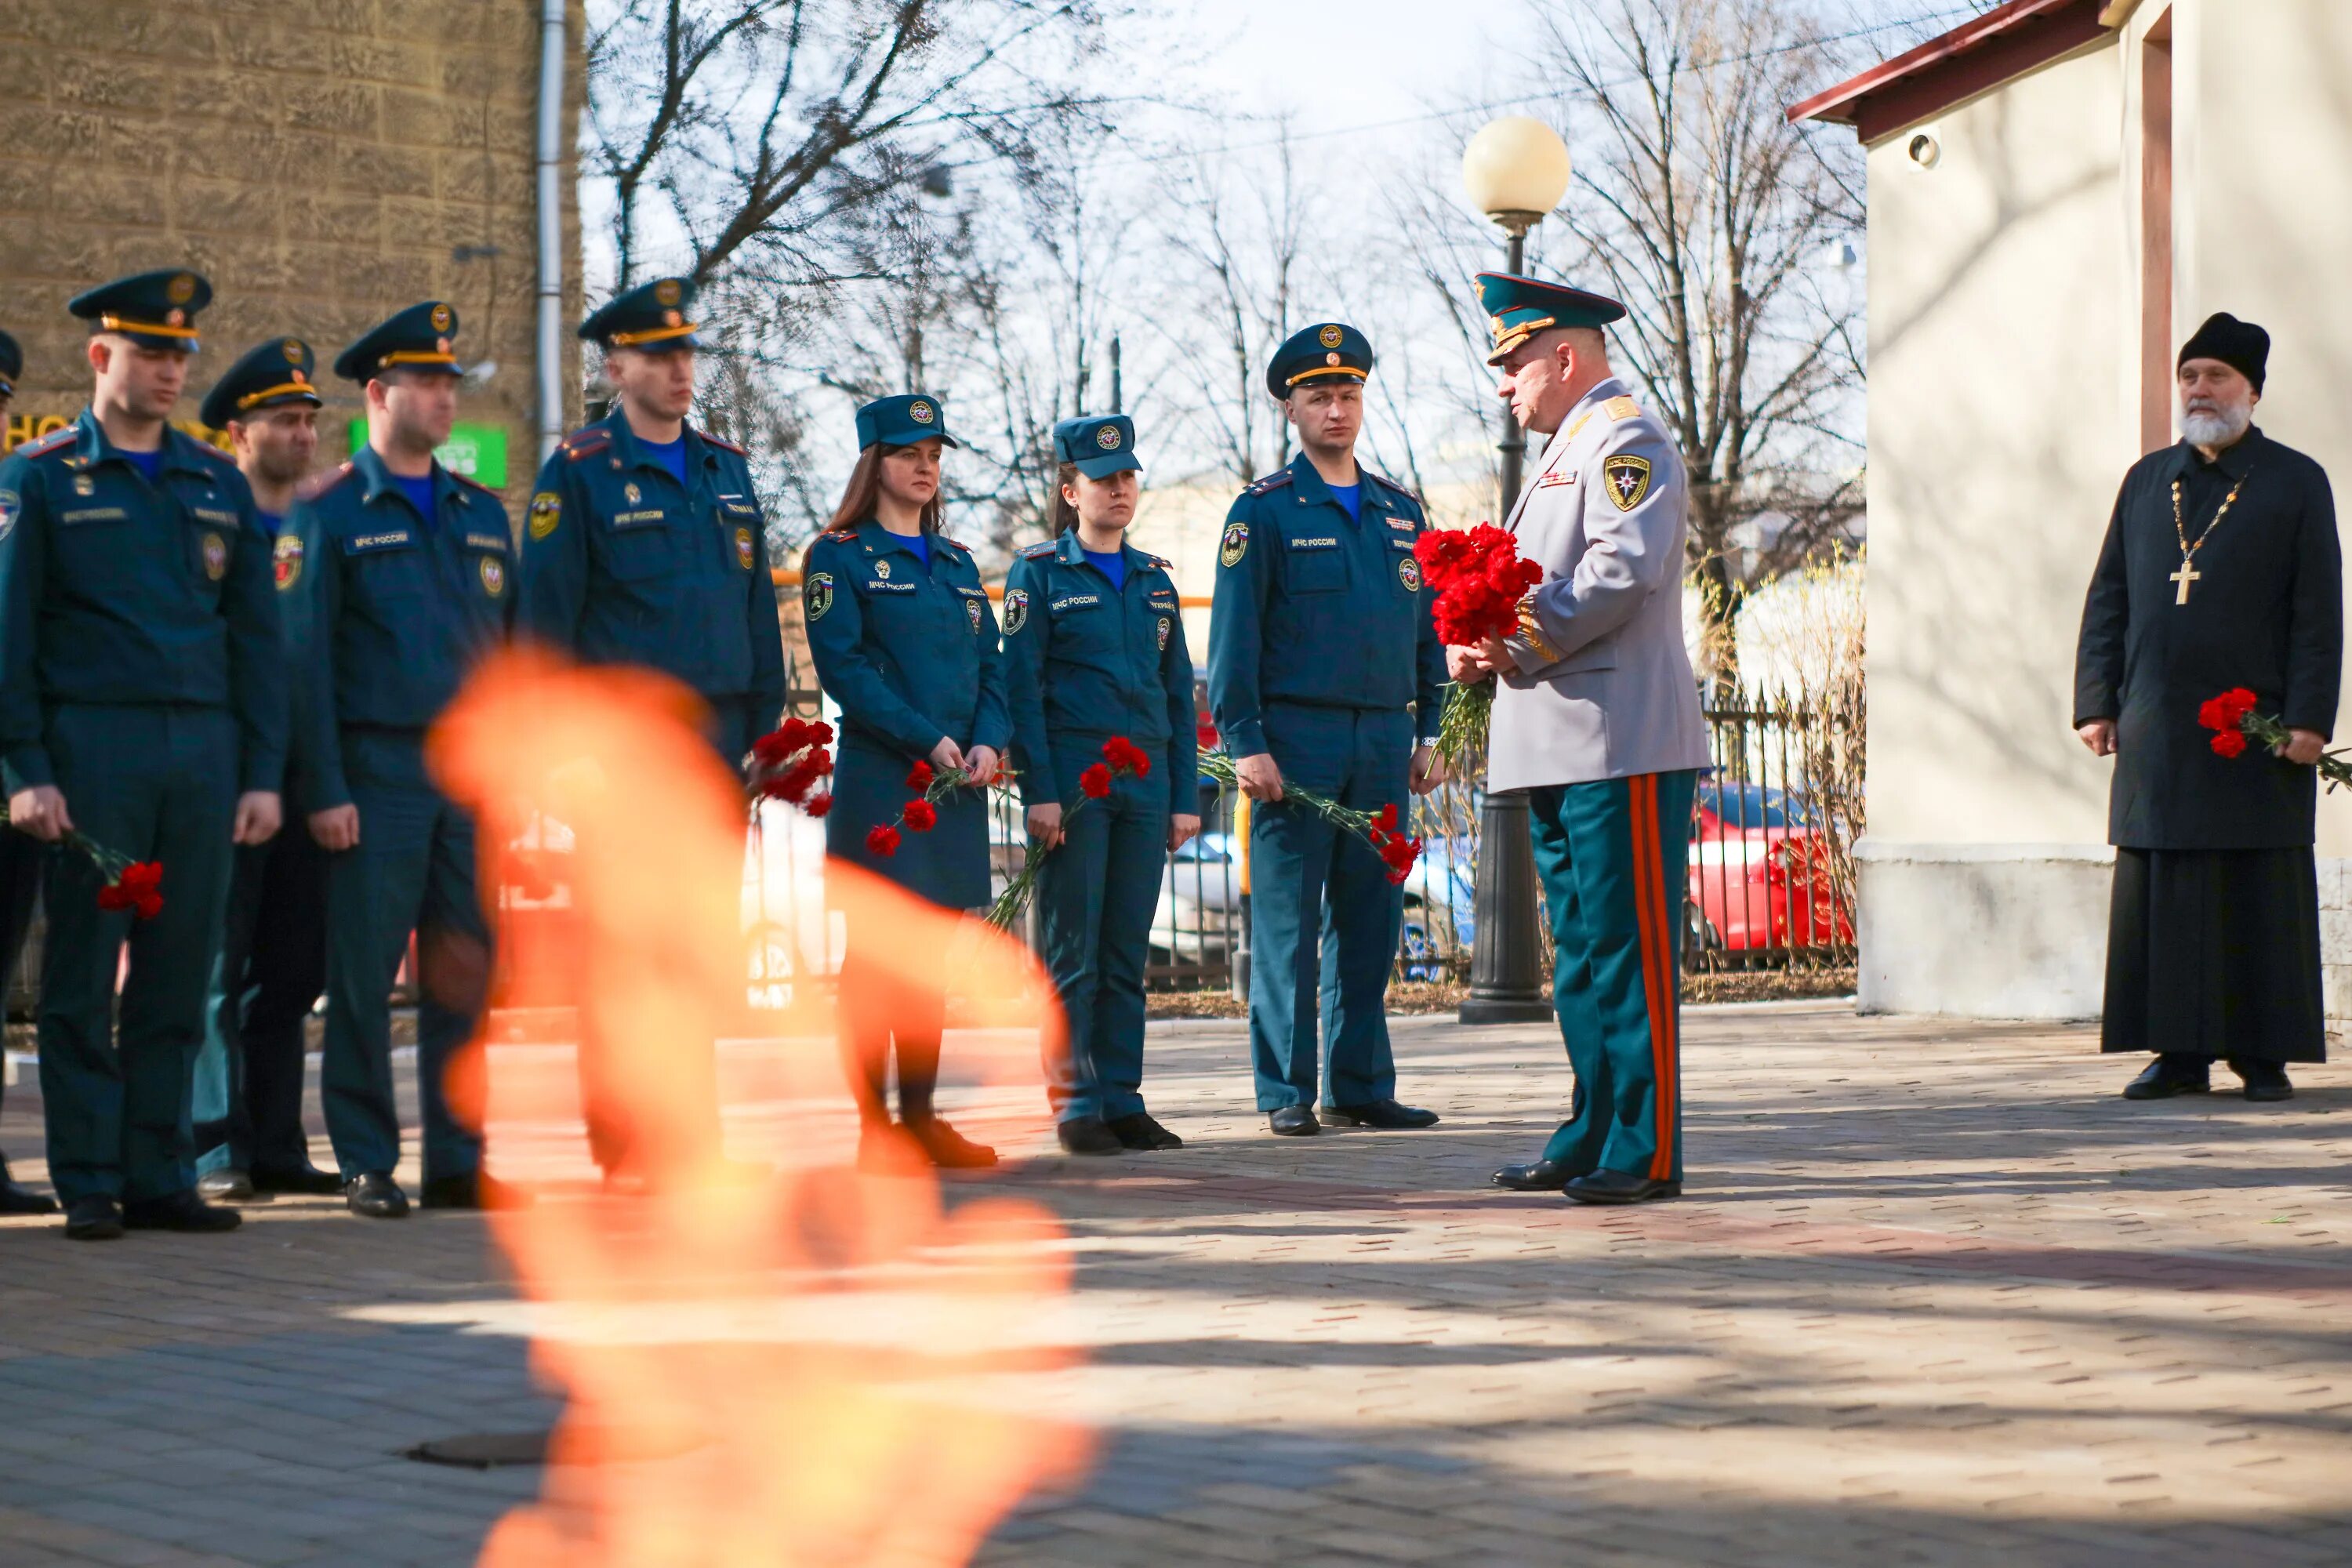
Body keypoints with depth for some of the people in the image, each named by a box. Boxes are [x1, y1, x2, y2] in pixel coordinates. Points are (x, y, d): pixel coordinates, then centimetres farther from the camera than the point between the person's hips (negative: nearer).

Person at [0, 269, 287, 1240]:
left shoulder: (218, 485, 14)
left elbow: (256, 639, 14)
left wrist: (262, 775, 7)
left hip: (204, 754, 4)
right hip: (91, 750, -4)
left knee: (178, 978, 5)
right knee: (81, 979, -1)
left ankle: (160, 1177, 12)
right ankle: (87, 1185, 5)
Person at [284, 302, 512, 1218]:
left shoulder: (481, 513, 16)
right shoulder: (328, 514, 0)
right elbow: (305, 658, -4)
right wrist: (325, 789, -11)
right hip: (378, 773, -4)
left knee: (465, 972, 4)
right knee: (365, 976, -2)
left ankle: (457, 1163, 11)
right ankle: (367, 1167, 6)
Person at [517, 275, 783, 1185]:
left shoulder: (726, 469, 16)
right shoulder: (579, 475, -2)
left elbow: (758, 607, 18)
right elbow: (545, 620, -4)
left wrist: (767, 727, 12)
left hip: (717, 738, 5)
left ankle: (690, 1139, 12)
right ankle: (628, 1145, 0)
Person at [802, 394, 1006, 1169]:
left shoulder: (957, 564, 18)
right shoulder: (838, 558, -1)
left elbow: (990, 666, 14)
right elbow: (843, 669, -10)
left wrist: (987, 741, -5)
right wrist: (929, 740, -16)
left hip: (958, 783, 6)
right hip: (879, 779, -6)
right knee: (876, 946, -6)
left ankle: (921, 1118, 13)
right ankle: (873, 1126, -3)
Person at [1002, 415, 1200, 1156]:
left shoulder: (1154, 580, 15)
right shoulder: (1040, 573, 1)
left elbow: (1179, 693, 16)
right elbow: (1021, 687, -4)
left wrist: (1186, 795, 9)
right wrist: (1039, 790, -12)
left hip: (1145, 781, 4)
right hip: (1074, 779, -4)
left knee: (1128, 952, 6)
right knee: (1074, 951, -3)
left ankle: (1123, 1101, 10)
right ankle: (1076, 1104, 1)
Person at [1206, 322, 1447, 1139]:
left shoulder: (1400, 509, 15)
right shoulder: (1264, 511, 0)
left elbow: (1428, 628, 18)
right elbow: (1232, 636, -5)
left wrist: (1429, 733, 11)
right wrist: (1245, 742, -12)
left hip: (1383, 740, 5)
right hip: (1296, 739, -5)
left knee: (1371, 920, 6)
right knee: (1288, 923, -3)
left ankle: (1362, 1086, 13)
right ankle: (1287, 1093, 2)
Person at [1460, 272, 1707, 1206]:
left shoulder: (1625, 436, -6)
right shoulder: (1562, 452, 24)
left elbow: (1624, 569, -20)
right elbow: (1531, 585, 27)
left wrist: (1525, 640, -18)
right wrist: (1479, 643, 7)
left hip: (1621, 744, -10)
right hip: (1559, 747, 10)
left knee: (1628, 947, -8)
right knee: (1579, 948, 12)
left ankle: (1647, 1153, -5)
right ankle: (1592, 1139, 18)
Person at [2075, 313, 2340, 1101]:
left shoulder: (2296, 483, 4)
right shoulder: (2146, 482, 14)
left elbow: (2318, 613, -1)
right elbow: (2107, 600, 14)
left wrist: (2308, 718, -10)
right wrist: (2095, 702, 5)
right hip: (2157, 733, 3)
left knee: (2262, 897, -1)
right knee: (2158, 896, 2)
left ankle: (2264, 1054, 6)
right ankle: (2180, 1052, 8)